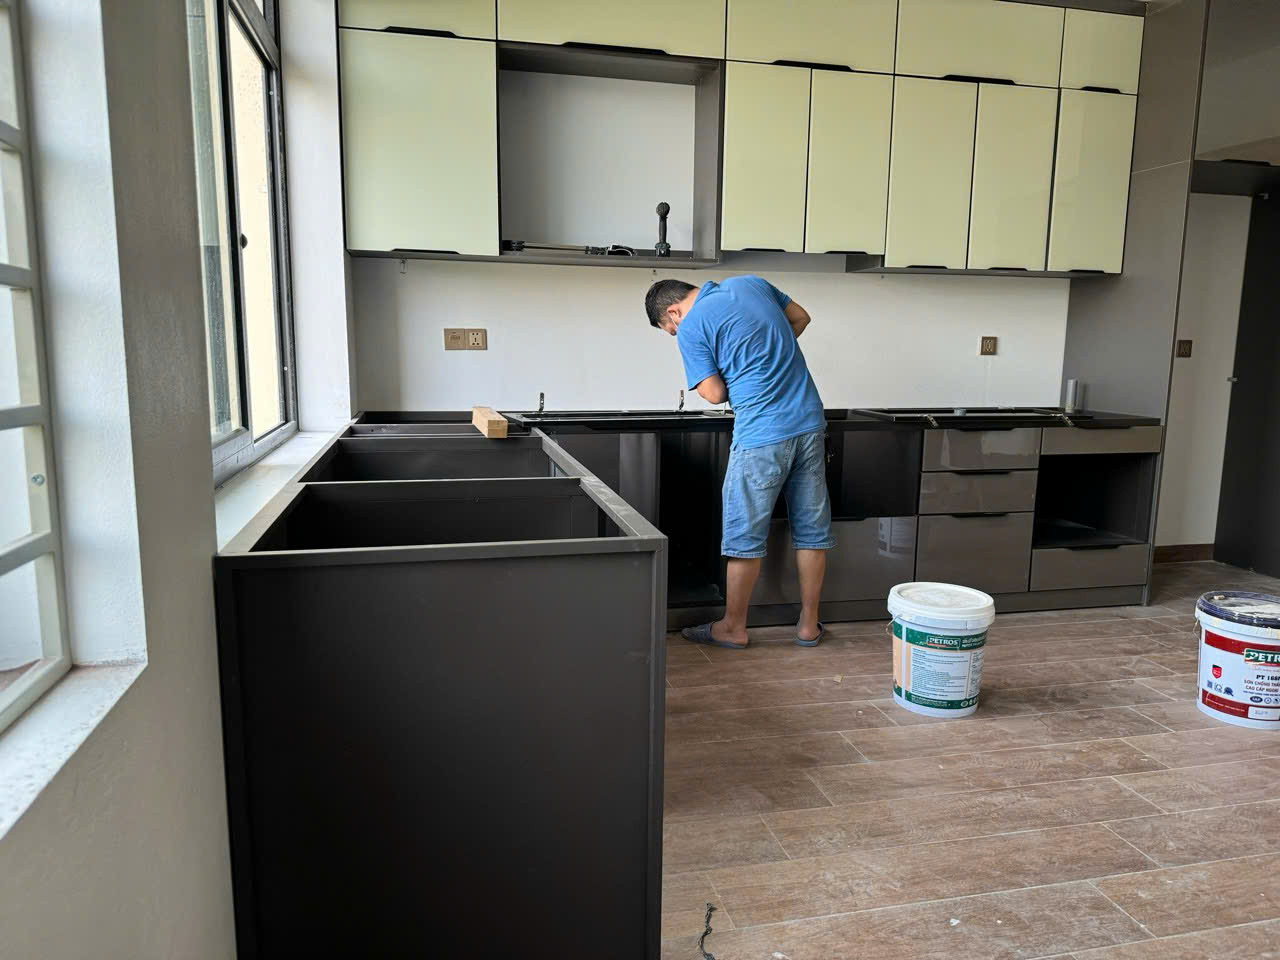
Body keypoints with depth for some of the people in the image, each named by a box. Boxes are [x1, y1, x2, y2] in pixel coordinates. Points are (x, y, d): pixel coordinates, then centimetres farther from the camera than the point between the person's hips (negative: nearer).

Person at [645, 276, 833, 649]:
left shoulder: (691, 328, -6)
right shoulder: (751, 283, 12)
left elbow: (716, 393, -7)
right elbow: (801, 317, 23)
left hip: (761, 436, -7)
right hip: (809, 423, 7)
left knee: (745, 536, 6)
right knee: (812, 529, 12)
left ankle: (733, 628, 18)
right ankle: (809, 625, 22)